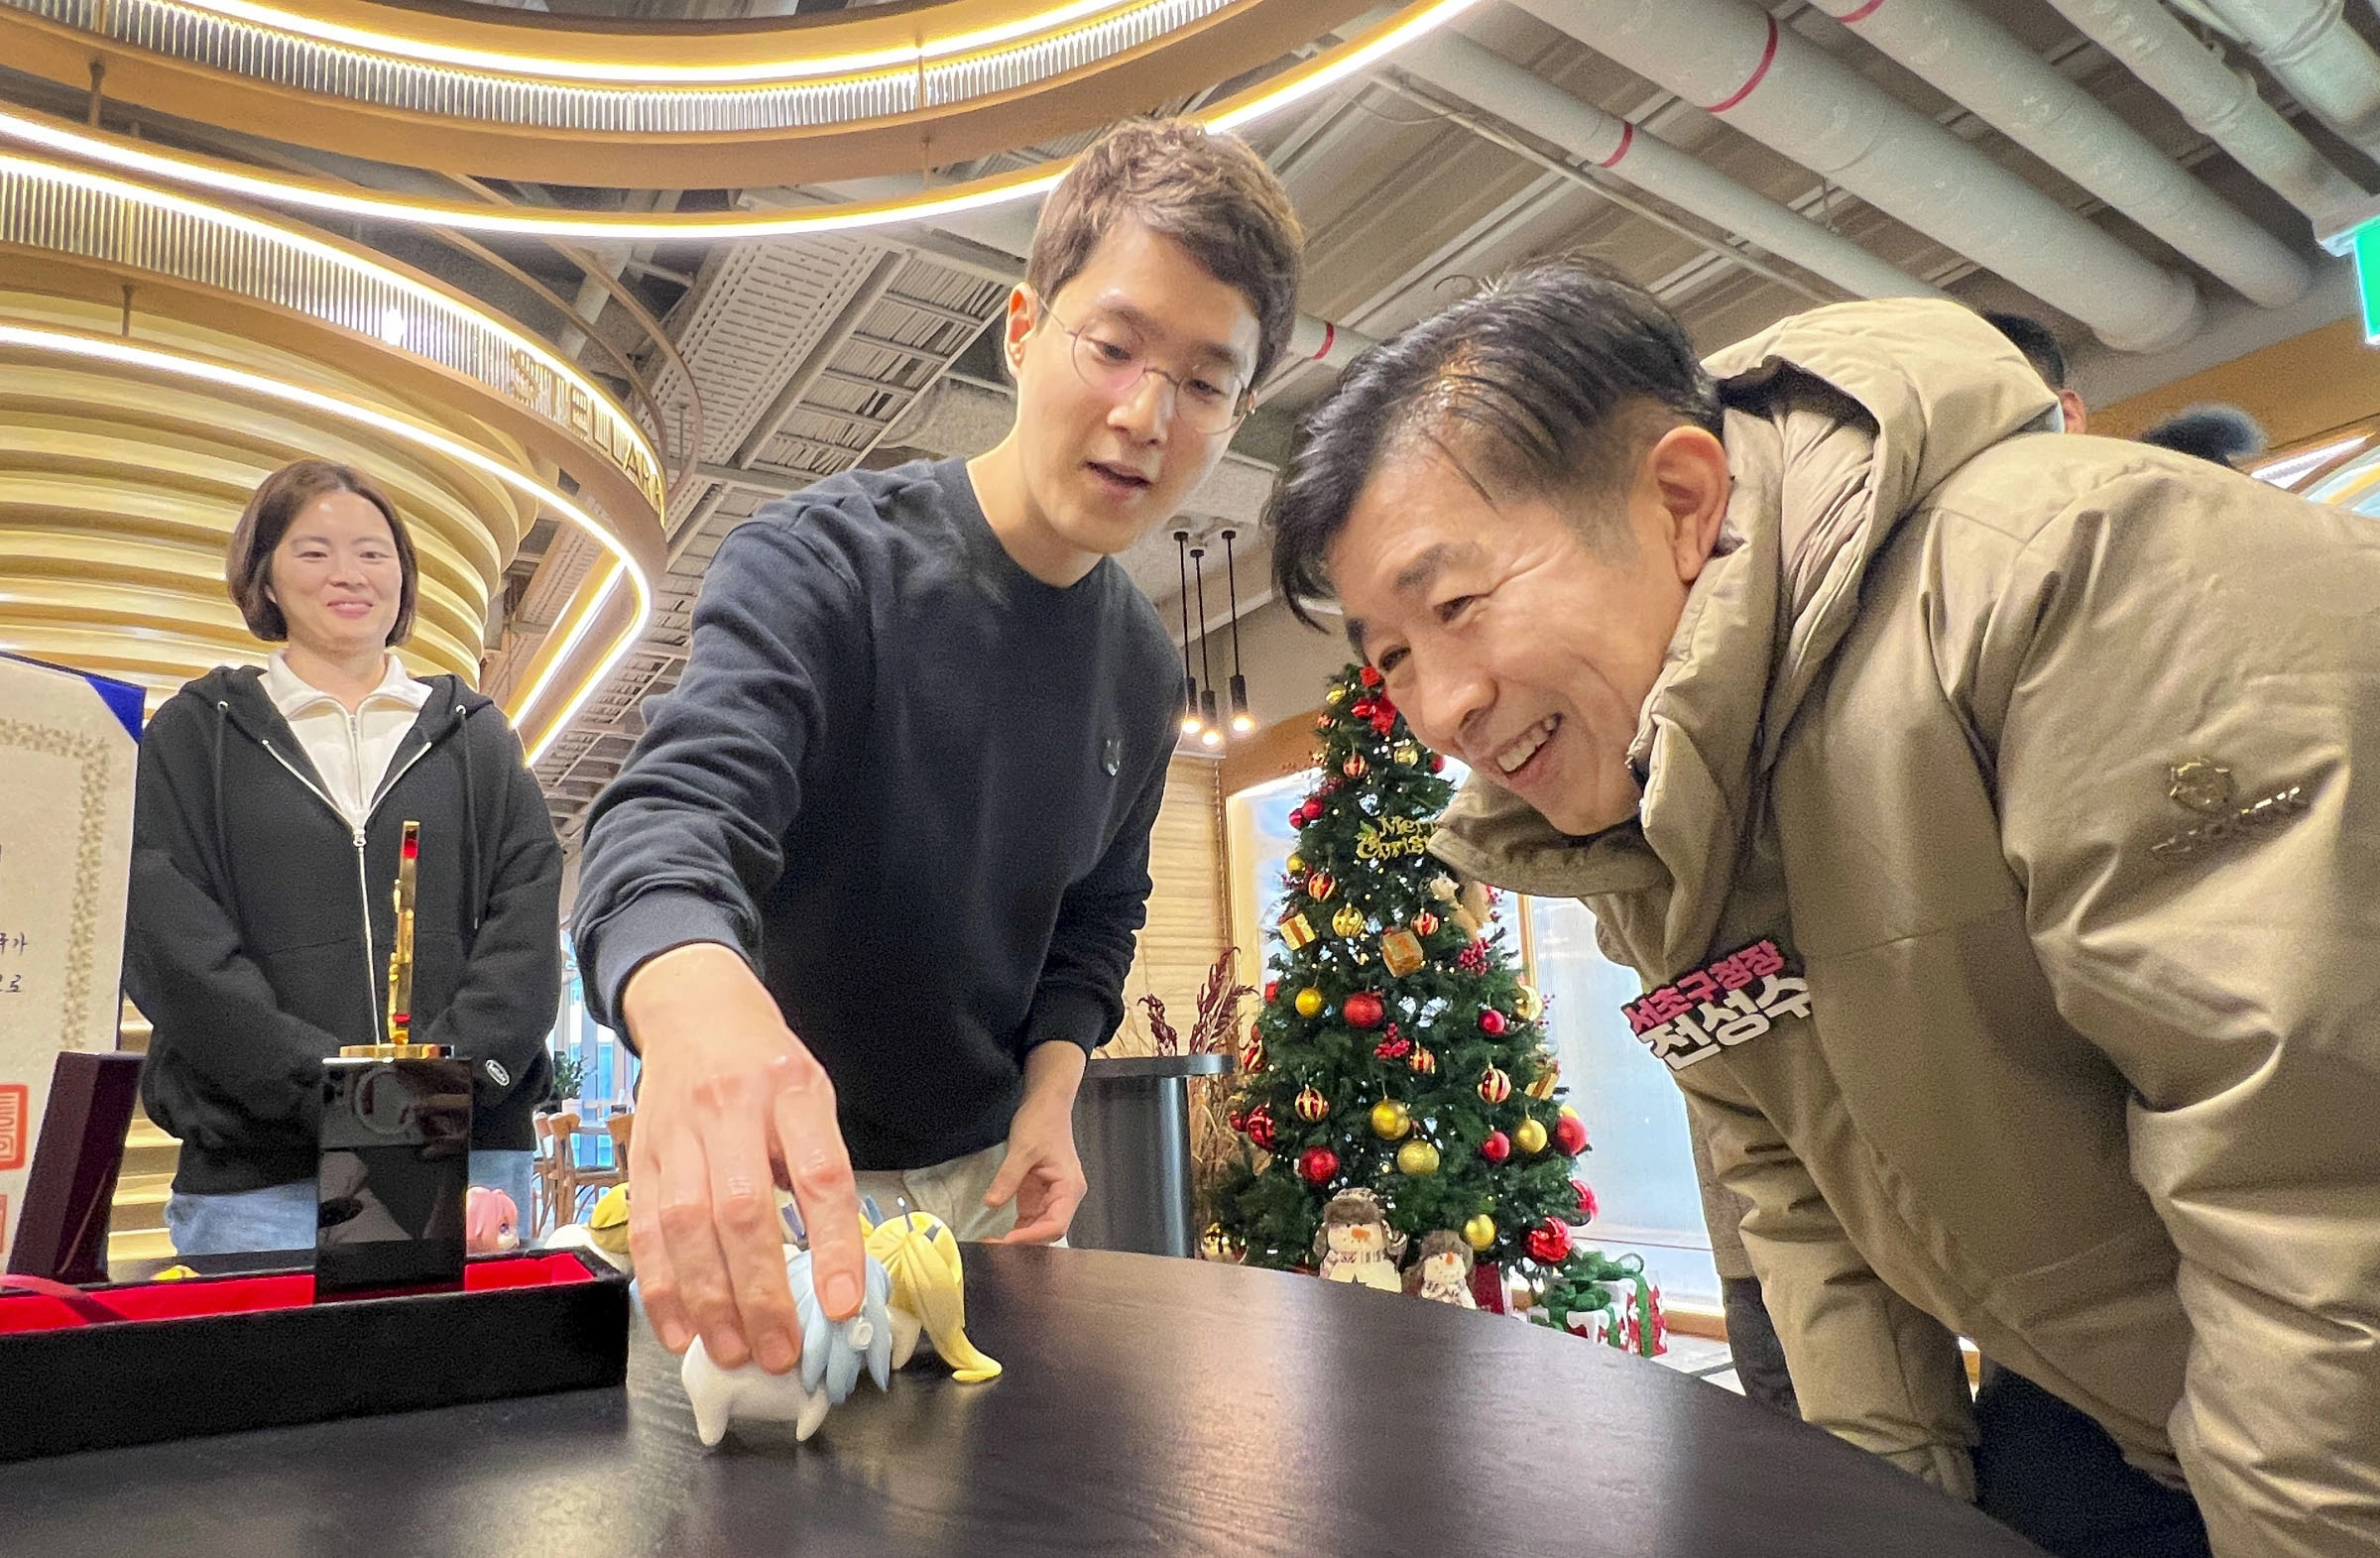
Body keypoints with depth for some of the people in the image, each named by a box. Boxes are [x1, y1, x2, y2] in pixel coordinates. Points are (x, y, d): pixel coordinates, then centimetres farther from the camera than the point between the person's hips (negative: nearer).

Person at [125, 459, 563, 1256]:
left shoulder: (475, 736, 13)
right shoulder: (193, 734, 10)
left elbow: (529, 913, 2)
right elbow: (168, 933, -3)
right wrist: (328, 1090, -15)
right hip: (256, 1170, -1)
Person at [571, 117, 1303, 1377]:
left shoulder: (1143, 670, -1)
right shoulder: (824, 564, -19)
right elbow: (672, 816, -33)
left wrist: (1050, 1089, -7)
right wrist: (692, 995, -55)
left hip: (983, 1179, 5)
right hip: (761, 1180, -4)